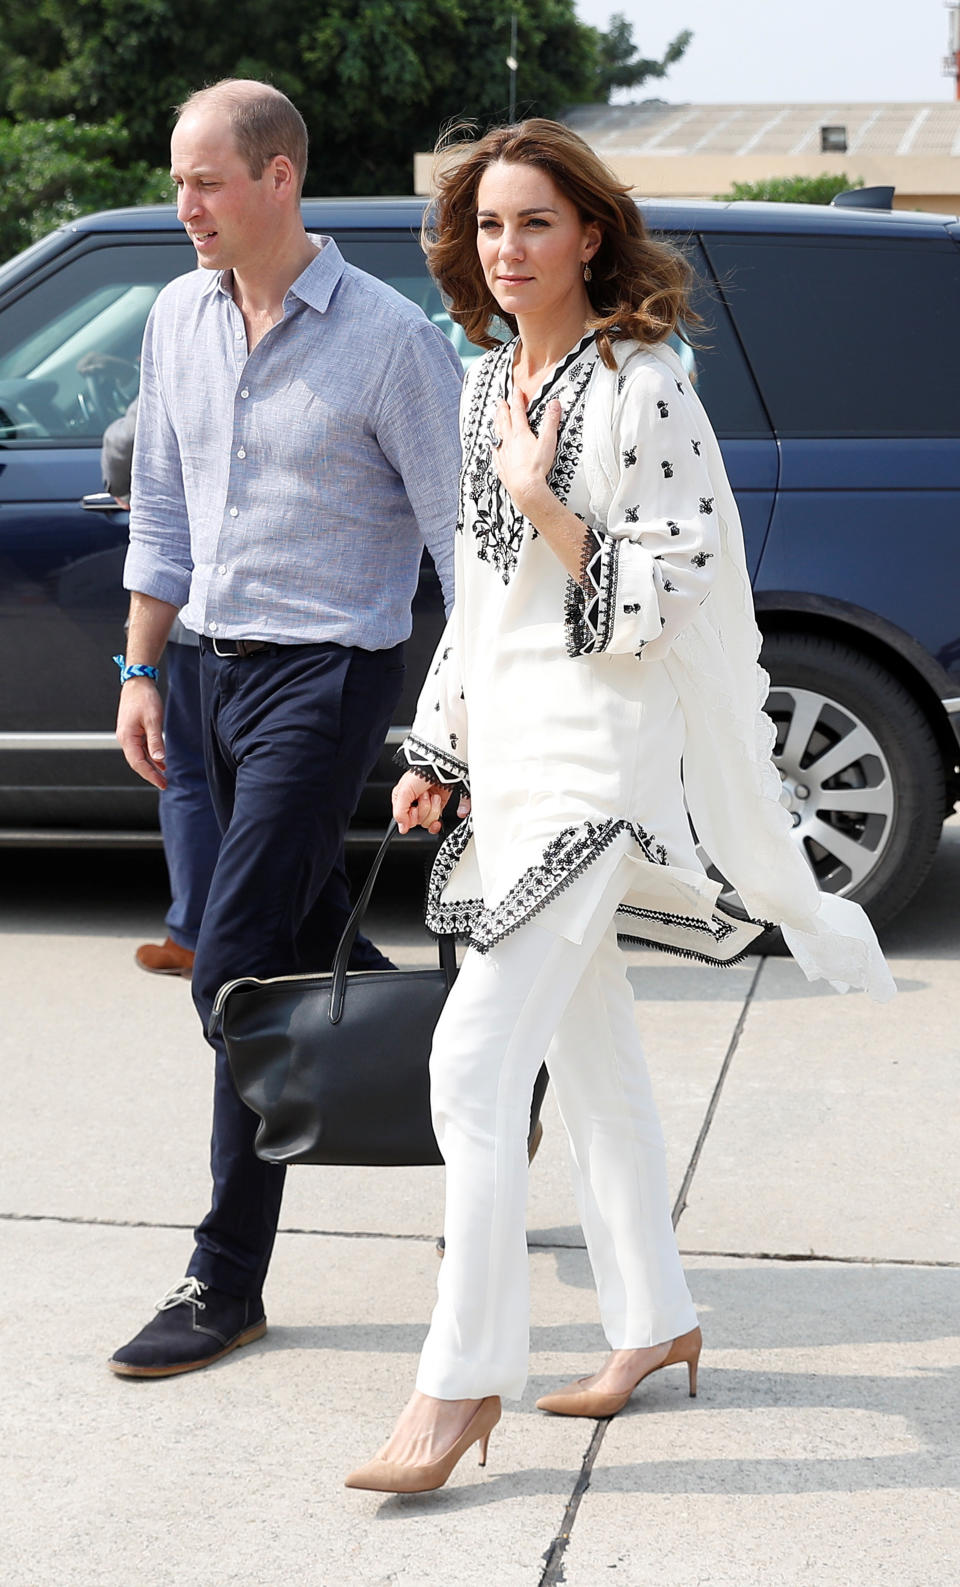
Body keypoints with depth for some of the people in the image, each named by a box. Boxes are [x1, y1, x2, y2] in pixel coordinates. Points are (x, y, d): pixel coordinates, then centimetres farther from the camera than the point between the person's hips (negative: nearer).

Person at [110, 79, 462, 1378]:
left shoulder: (390, 338, -12)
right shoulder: (179, 318, 7)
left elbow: (462, 533, -9)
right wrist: (141, 670, 13)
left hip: (330, 675, -7)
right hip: (224, 670, 7)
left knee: (238, 967, -11)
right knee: (320, 951, 15)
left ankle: (227, 1281, -2)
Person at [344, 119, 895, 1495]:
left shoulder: (639, 387, -11)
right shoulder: (486, 386, 13)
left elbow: (667, 597, -14)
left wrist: (546, 507, -20)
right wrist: (438, 750, 18)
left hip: (599, 761, -8)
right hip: (510, 758, 8)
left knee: (476, 1059, -14)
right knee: (587, 1052, 14)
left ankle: (462, 1379, -8)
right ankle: (654, 1321, 26)